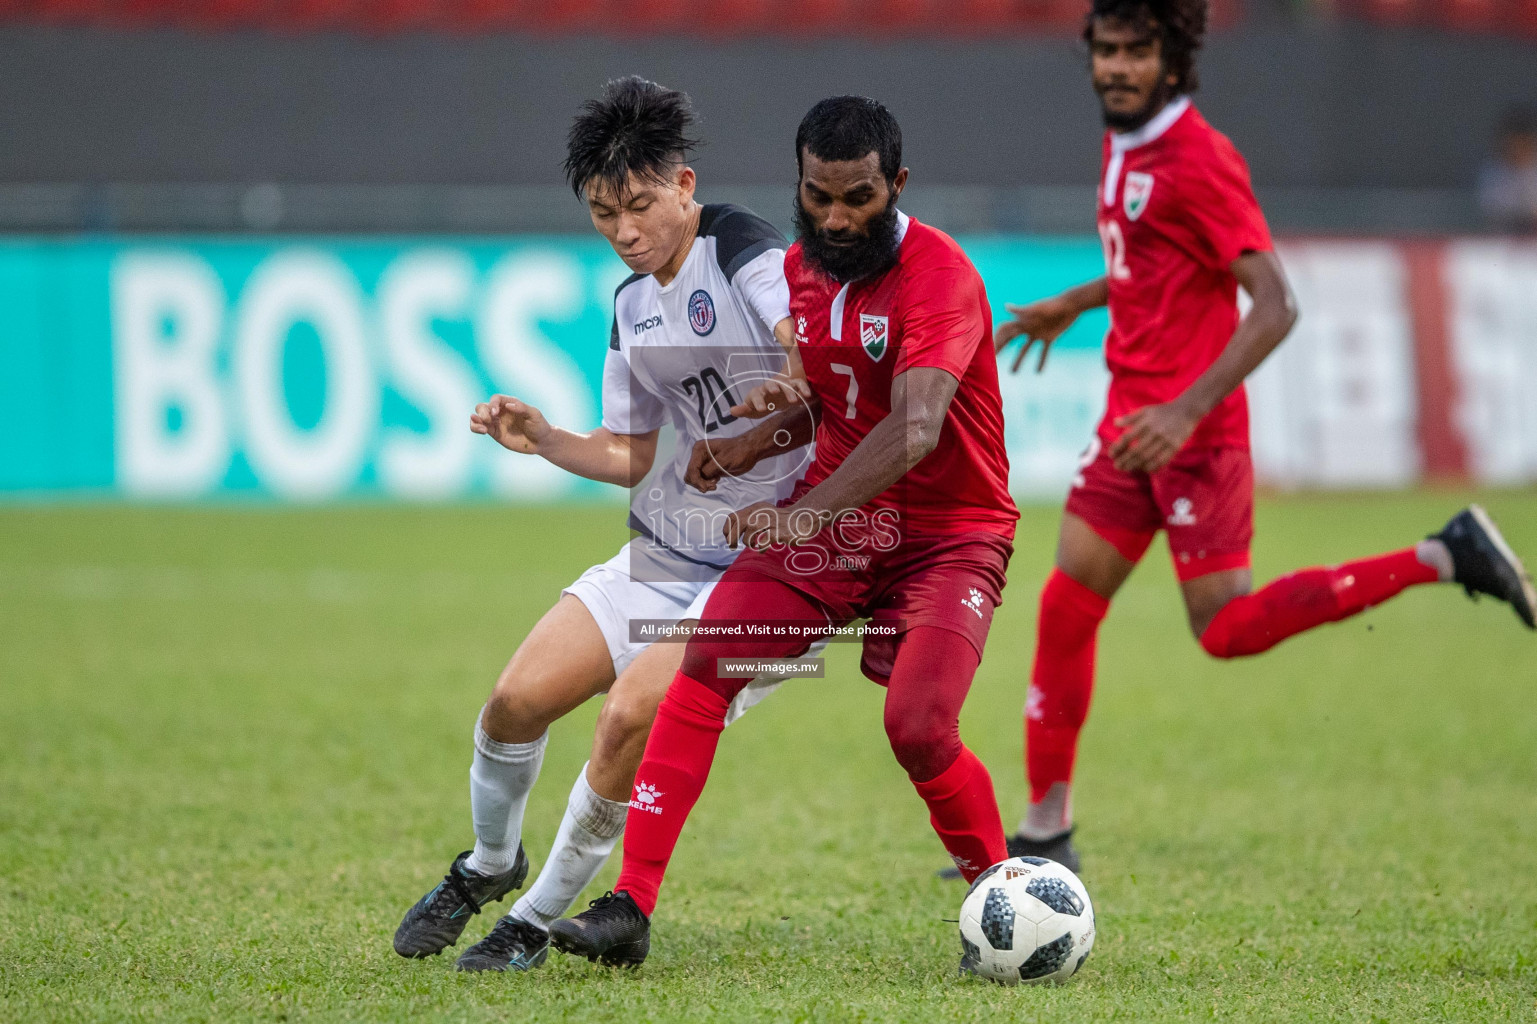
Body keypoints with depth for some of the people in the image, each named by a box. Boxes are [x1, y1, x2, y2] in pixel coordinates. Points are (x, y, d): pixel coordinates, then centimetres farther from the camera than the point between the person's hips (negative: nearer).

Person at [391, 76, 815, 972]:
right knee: (519, 699, -2)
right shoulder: (633, 304, 11)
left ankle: (536, 921, -2)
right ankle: (490, 864, 28)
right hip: (667, 547, 7)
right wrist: (542, 441, 3)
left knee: (632, 717, -21)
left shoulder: (746, 254, -13)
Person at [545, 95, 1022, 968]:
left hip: (948, 535, -6)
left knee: (918, 728, -24)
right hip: (828, 520, 6)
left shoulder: (940, 275, -20)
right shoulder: (798, 269, 4)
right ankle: (631, 909, -13)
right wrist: (779, 405, -4)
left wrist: (806, 514, -45)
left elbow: (915, 429, -33)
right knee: (702, 669, -14)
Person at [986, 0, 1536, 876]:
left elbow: (1275, 305, -21)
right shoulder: (1126, 147, 11)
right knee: (1067, 606, 3)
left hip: (1192, 431, -8)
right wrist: (1072, 305, 32)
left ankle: (1443, 559, 2)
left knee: (1227, 630, -7)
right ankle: (1048, 831, 8)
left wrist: (1187, 409, -28)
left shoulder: (1198, 161, -16)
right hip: (1132, 419, 8)